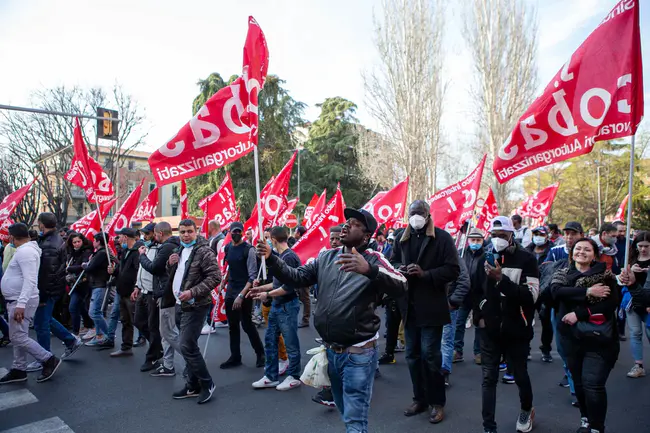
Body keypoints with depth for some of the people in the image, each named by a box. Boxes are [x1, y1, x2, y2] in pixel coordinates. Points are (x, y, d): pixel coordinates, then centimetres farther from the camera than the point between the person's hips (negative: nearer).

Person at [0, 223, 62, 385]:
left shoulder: (25, 251, -19)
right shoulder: (25, 250, 14)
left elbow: (30, 280, -27)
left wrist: (21, 304, -31)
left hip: (22, 301, -10)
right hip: (17, 300, 10)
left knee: (18, 338, -7)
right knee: (18, 337, 14)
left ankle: (49, 360, 1)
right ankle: (18, 370, 23)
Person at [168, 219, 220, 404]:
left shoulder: (204, 251, -14)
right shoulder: (180, 251, 14)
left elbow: (215, 277, -19)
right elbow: (174, 275, 23)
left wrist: (192, 292, -25)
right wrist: (170, 264, 1)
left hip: (196, 305, -9)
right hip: (184, 305, 9)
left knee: (187, 346, -11)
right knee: (188, 346, 14)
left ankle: (207, 383, 5)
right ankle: (193, 385, 26)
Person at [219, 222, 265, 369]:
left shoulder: (248, 249, -14)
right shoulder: (228, 248, 7)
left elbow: (253, 276, -17)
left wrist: (241, 295, -23)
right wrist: (223, 283, 13)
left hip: (244, 292, -7)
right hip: (230, 290, 7)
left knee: (247, 325, -1)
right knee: (232, 325, 12)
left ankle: (260, 354, 18)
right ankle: (235, 357, 23)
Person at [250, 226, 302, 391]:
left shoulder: (289, 257, -20)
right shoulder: (281, 256, 8)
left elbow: (289, 287, -22)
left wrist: (267, 294, -14)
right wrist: (262, 288, 16)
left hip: (288, 306, -9)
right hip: (276, 306, 9)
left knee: (291, 343, 5)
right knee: (270, 340, 14)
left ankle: (294, 377, 22)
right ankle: (271, 377, 25)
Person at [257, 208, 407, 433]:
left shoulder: (373, 260, -13)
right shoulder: (326, 257, 4)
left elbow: (401, 287, -28)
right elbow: (296, 277, 4)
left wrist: (369, 270, -44)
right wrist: (271, 258, -11)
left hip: (358, 354, -6)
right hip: (330, 350, 6)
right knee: (345, 411, 25)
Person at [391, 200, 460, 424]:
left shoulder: (442, 237, -7)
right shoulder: (402, 238, 8)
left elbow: (453, 269, -11)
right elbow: (393, 262, 19)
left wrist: (425, 274, -21)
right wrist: (399, 269, -5)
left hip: (431, 306, -5)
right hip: (409, 305, 5)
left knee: (430, 355, 1)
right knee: (412, 354, 13)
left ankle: (437, 402, 19)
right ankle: (420, 398, 29)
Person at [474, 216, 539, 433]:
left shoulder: (527, 260, -7)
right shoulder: (486, 258, 5)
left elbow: (531, 295, -19)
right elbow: (476, 290, 16)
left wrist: (502, 279, -28)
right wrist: (479, 316, 6)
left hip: (516, 331, -2)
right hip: (490, 331, 3)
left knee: (520, 376, 16)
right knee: (489, 379, 5)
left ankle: (526, 410, 45)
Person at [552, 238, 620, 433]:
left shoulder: (605, 274, 0)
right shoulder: (562, 274, 6)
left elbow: (612, 302, -14)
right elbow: (556, 291, -15)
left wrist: (579, 313, -18)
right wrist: (588, 292, -22)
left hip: (599, 338, -3)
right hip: (572, 337, 3)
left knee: (593, 384, -8)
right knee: (579, 382, 14)